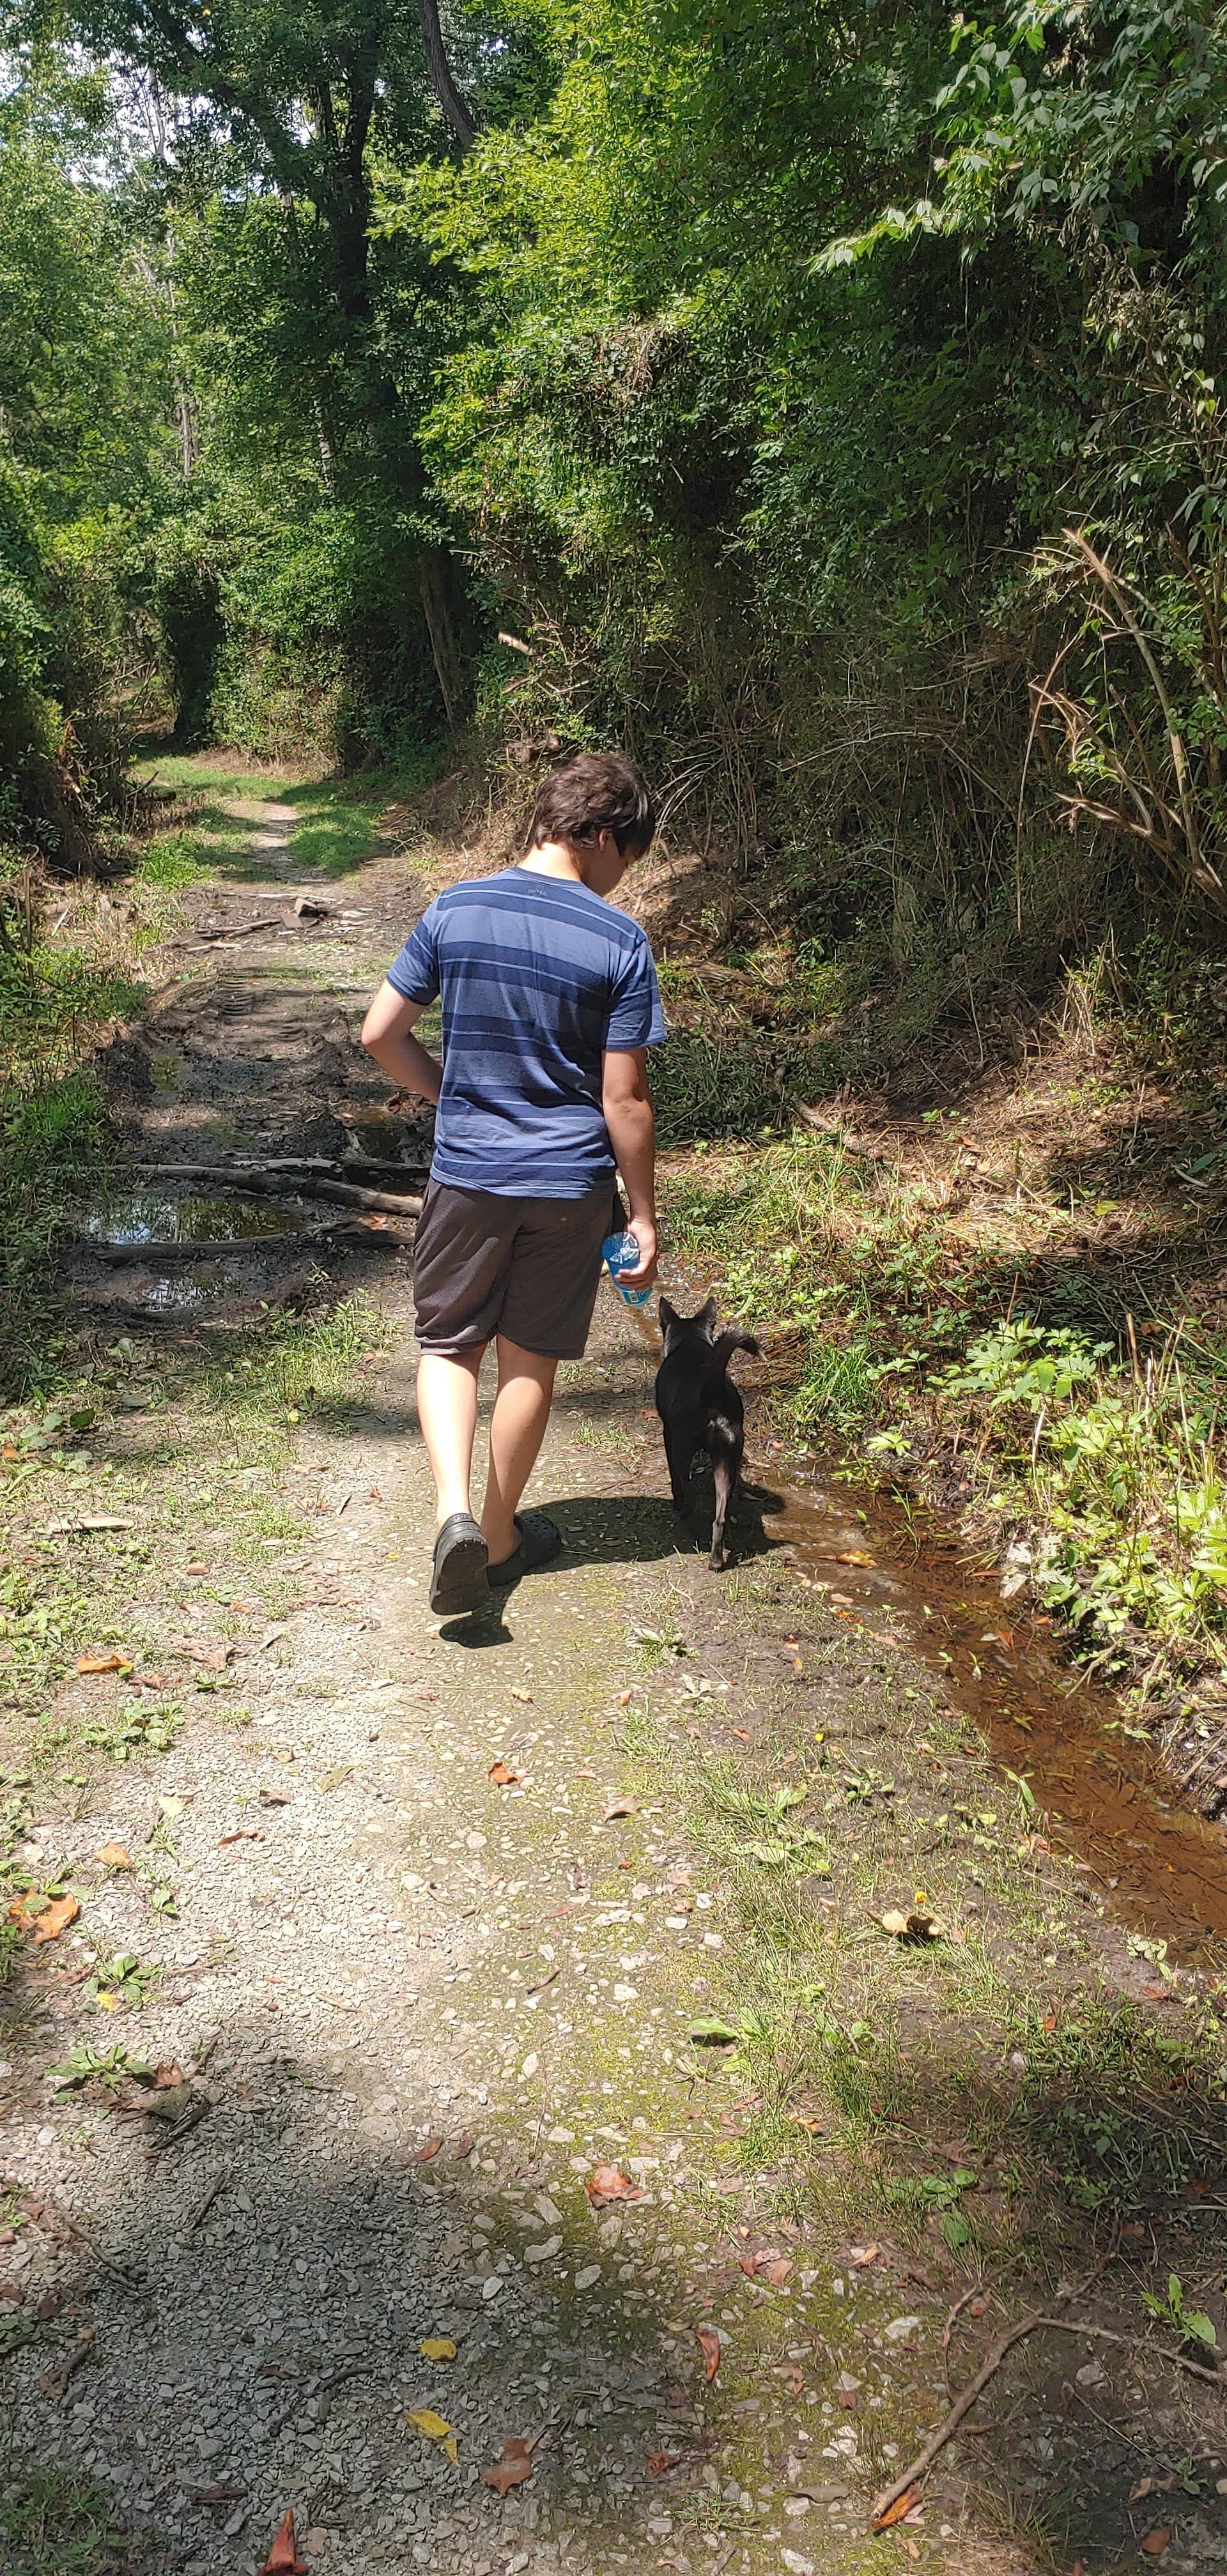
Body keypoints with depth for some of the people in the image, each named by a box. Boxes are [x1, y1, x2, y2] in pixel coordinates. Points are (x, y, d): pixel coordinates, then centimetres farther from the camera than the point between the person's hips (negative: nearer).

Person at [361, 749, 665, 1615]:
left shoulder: (453, 910, -3)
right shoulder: (620, 941, -10)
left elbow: (381, 1034, 1)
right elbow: (625, 1101, -10)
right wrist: (644, 1214, -1)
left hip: (467, 1176, 1)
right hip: (570, 1185, -1)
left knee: (448, 1345, 16)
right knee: (531, 1361, 13)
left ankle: (454, 1510, -5)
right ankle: (500, 1541, 27)